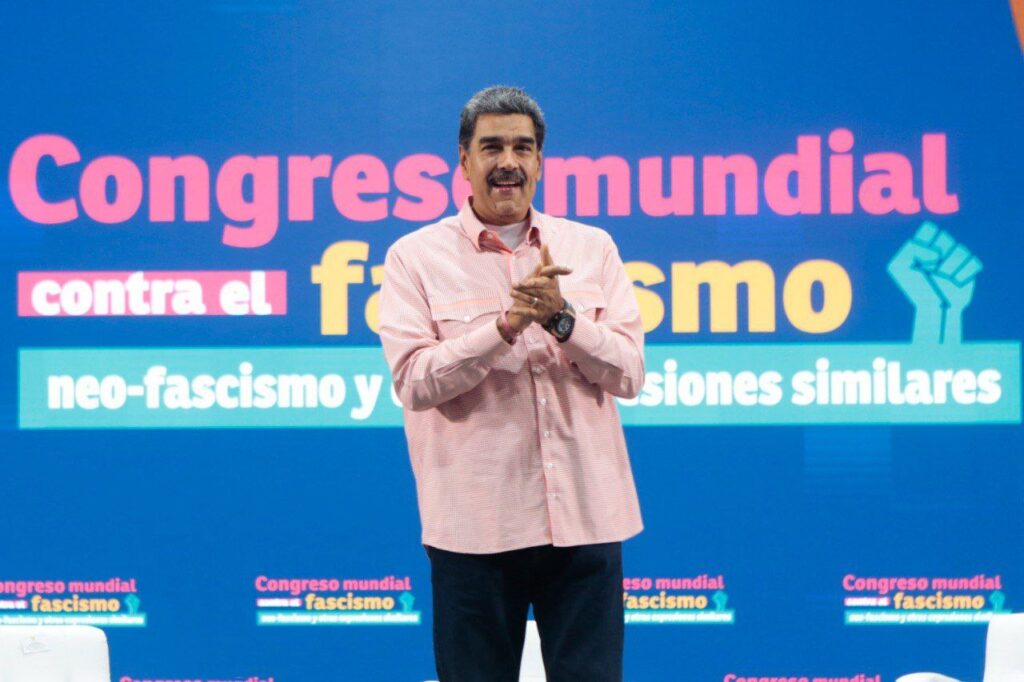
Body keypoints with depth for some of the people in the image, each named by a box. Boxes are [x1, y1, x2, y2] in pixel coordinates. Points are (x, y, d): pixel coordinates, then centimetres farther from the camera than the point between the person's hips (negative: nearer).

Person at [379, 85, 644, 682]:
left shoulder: (592, 248, 9)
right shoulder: (415, 257, 2)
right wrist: (504, 326, -19)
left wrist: (563, 318, -14)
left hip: (583, 516, 2)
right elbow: (414, 381, -8)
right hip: (474, 523, -2)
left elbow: (630, 373, 3)